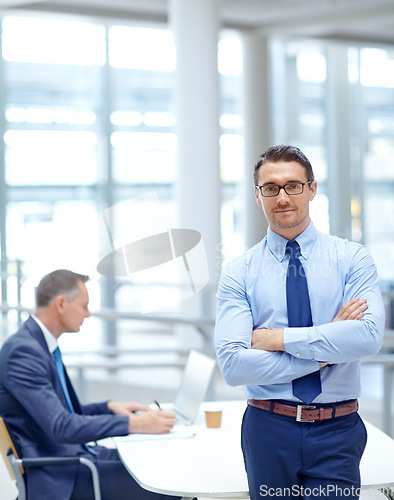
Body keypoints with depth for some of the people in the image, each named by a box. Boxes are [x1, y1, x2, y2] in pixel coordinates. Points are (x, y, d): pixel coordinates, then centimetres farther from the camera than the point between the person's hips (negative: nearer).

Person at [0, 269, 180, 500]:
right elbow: (60, 426, -26)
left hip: (74, 453, 10)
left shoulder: (41, 344, 13)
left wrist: (109, 407, 7)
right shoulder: (22, 351, -19)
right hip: (57, 476, -10)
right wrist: (134, 424, -26)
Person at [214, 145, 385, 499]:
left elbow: (369, 336, -17)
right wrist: (323, 353, -14)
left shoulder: (352, 258, 0)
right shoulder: (239, 273, 0)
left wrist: (279, 338, -15)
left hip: (337, 431, 0)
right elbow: (233, 365, -12)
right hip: (269, 430, 0)